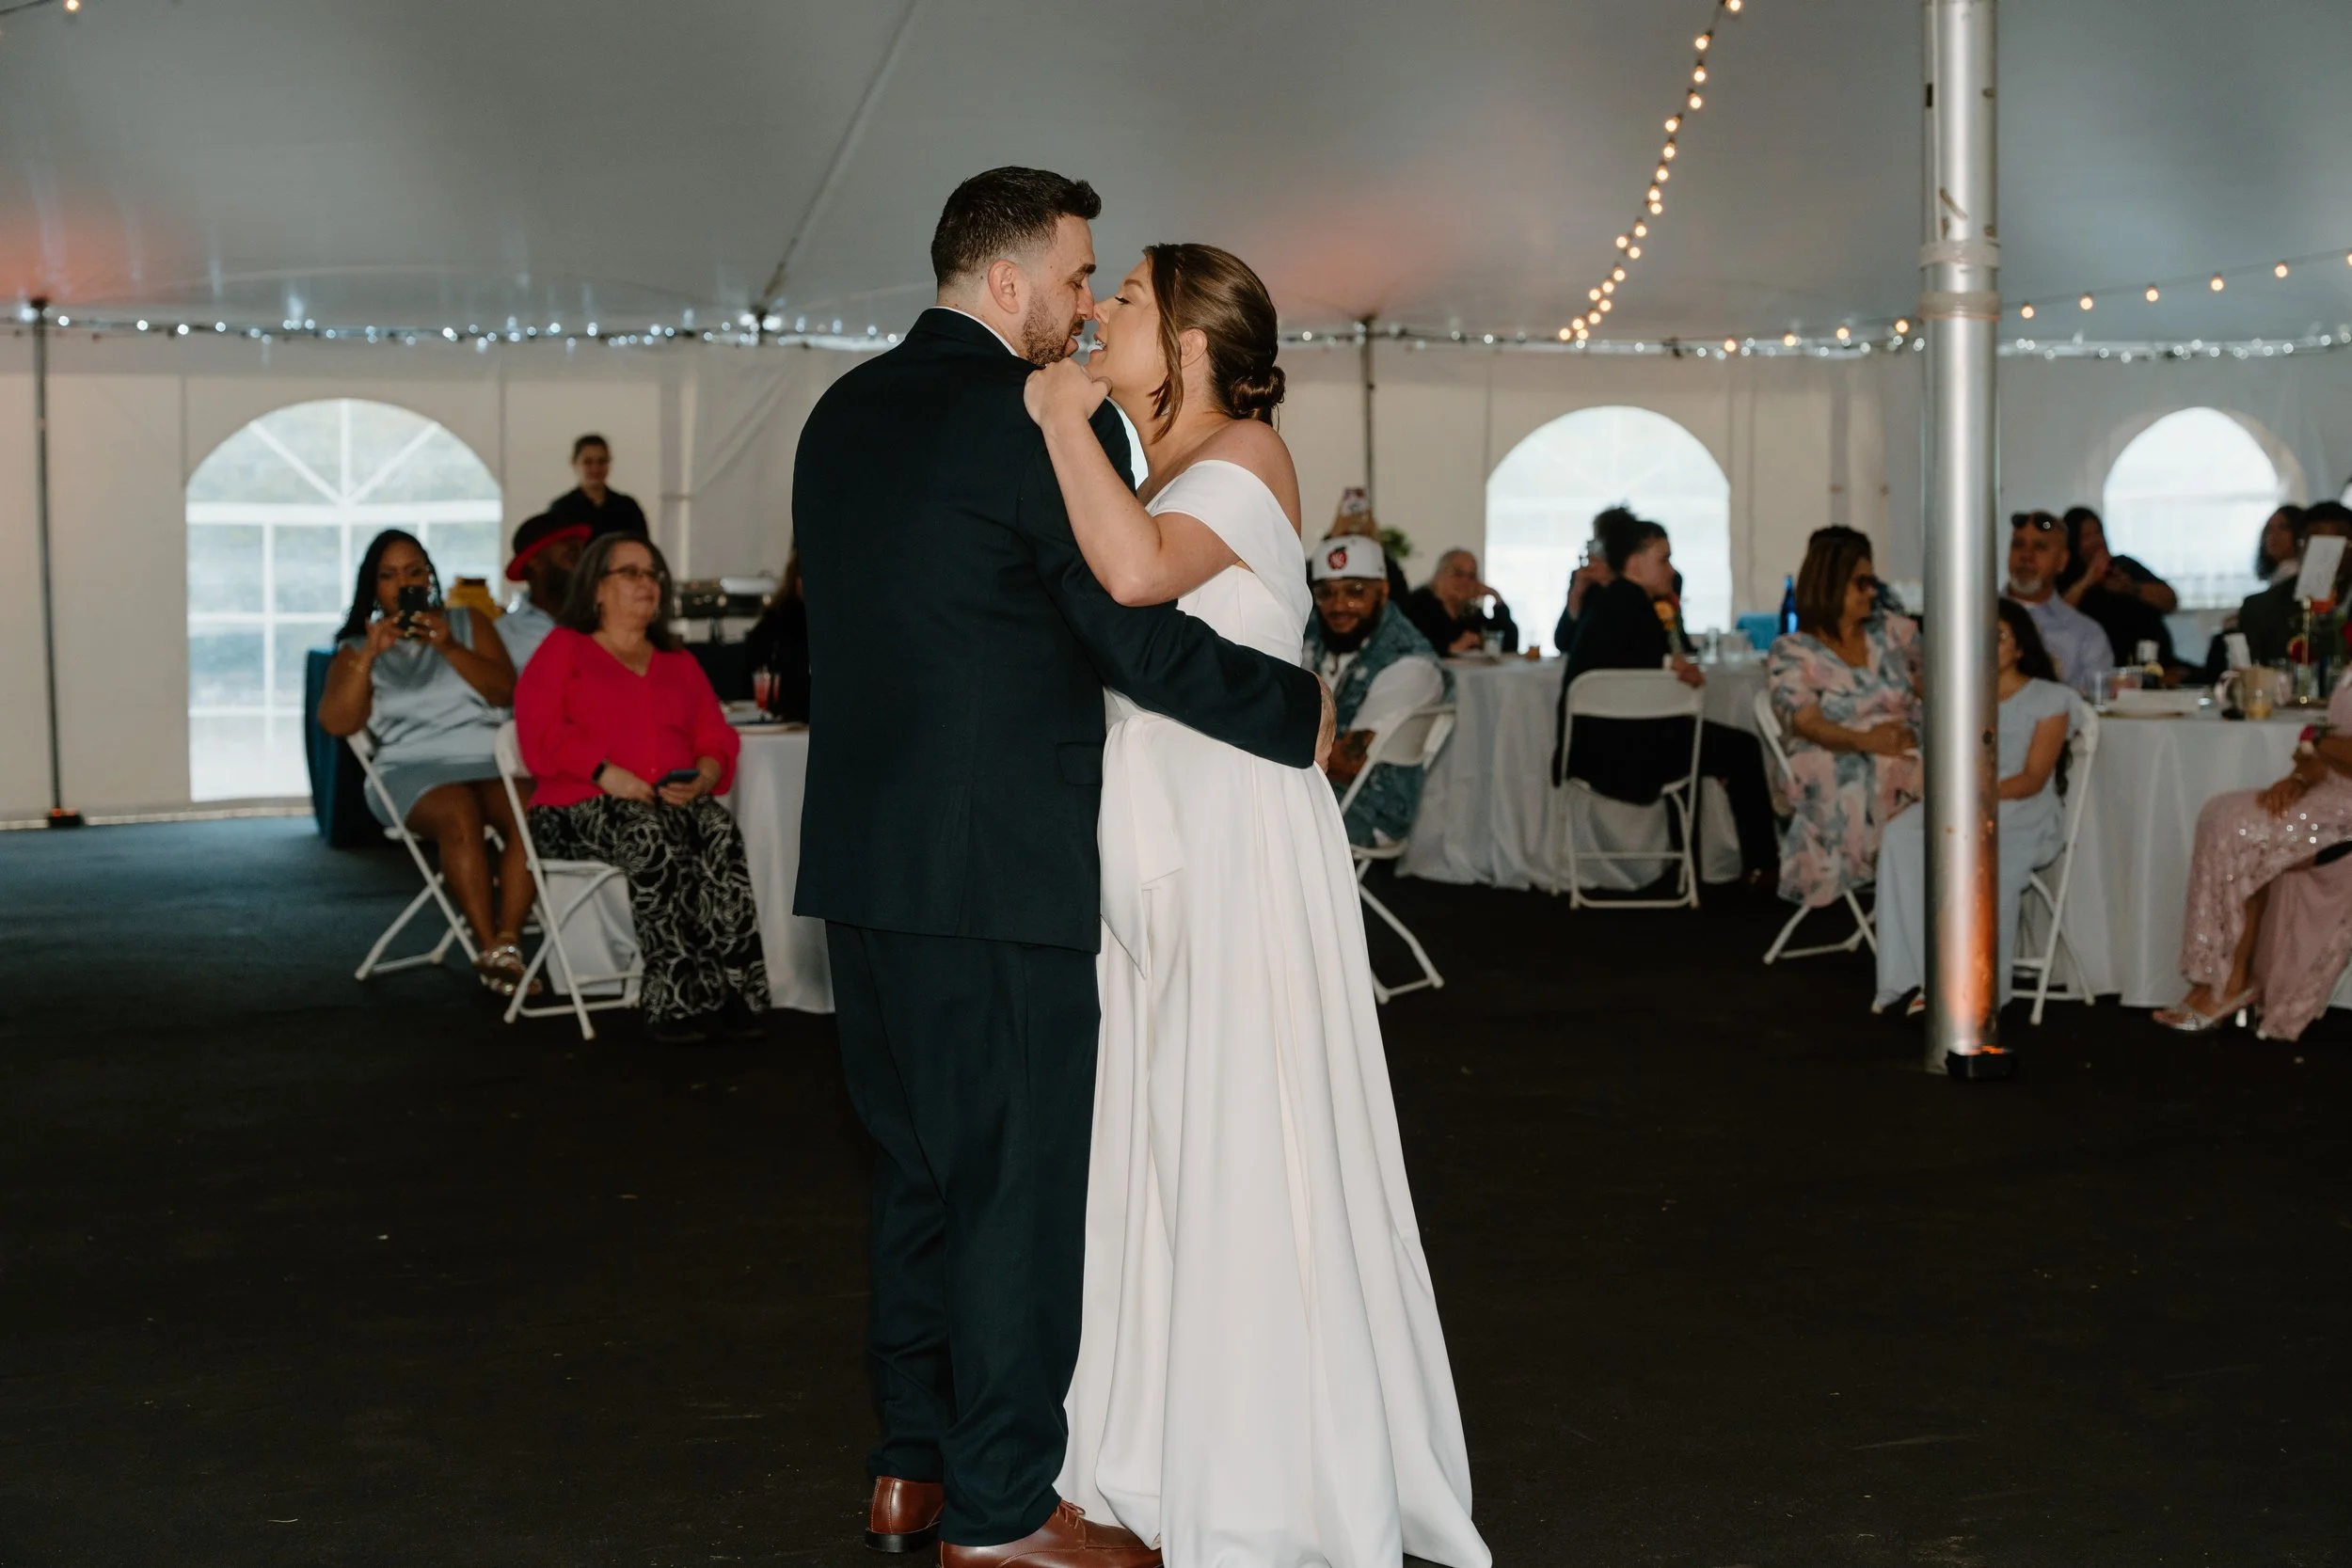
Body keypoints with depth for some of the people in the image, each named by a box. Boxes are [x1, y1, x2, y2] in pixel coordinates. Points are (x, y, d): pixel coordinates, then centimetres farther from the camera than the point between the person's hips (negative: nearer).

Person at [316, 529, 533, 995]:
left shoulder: (469, 624, 22)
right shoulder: (356, 649, 19)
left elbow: (505, 691, 5)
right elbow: (336, 722, 1)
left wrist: (450, 649, -7)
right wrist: (370, 654, -7)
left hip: (488, 756, 1)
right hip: (415, 767, -1)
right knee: (459, 816, -37)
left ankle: (507, 942, -37)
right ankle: (489, 948, -37)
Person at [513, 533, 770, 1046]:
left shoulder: (679, 663, 29)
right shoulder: (563, 649, 15)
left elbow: (716, 738, 17)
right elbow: (541, 733, -1)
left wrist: (703, 776, -7)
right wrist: (605, 773, -17)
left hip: (675, 801, 4)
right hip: (581, 807, -3)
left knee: (722, 835, -32)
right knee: (655, 838, -38)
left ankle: (735, 991, -40)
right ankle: (681, 999, -39)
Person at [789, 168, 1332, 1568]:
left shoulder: (843, 414, 12)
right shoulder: (1044, 423, -12)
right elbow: (1137, 635, -15)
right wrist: (1298, 710, -2)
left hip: (867, 861, 8)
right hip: (1000, 866, -8)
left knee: (921, 1167, 17)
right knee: (1022, 1180, 1)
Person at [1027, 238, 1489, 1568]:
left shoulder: (1250, 456, -11)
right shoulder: (1158, 482, 17)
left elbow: (1137, 571, -29)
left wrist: (1064, 418, -18)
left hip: (1243, 850, -9)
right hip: (1156, 864, 9)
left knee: (1249, 1160, -3)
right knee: (1167, 1151, 11)